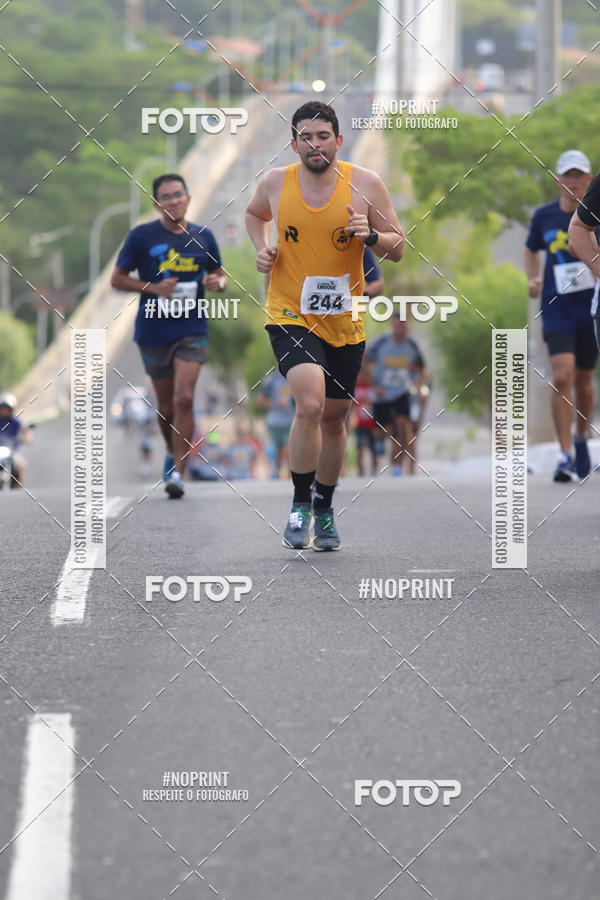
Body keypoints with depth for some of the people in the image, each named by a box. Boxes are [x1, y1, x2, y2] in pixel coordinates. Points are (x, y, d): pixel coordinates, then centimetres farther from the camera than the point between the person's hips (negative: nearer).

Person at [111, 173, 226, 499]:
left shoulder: (203, 237, 6)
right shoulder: (142, 236, -2)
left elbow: (218, 273, 19)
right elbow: (117, 278, 1)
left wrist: (218, 282, -6)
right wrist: (152, 287, -15)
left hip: (192, 329, 0)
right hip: (153, 329, 0)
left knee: (184, 399, -15)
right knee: (166, 404, 11)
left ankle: (177, 472, -15)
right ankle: (173, 453, 38)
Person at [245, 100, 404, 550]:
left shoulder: (365, 184, -6)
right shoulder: (276, 183, -4)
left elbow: (399, 247, -1)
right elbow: (255, 214, 20)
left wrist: (371, 235, -21)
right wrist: (262, 248, 1)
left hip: (344, 321, 2)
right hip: (291, 314, -2)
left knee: (334, 418, 14)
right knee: (310, 403, -24)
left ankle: (324, 511, 35)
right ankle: (300, 505, -8)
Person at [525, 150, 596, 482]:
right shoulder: (544, 216, 3)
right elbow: (531, 250, 20)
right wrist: (533, 278, 2)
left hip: (592, 306, 0)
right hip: (557, 306, 0)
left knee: (583, 380, 12)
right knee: (561, 377, -15)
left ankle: (581, 439, 38)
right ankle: (566, 455, -12)